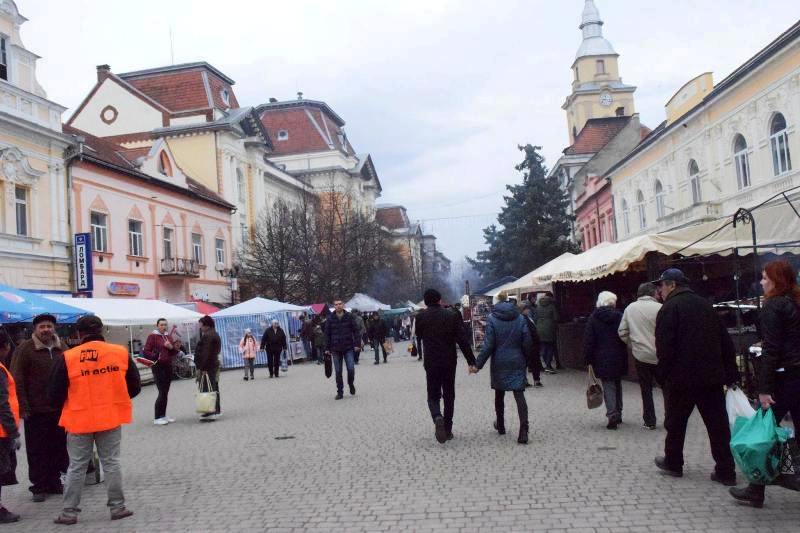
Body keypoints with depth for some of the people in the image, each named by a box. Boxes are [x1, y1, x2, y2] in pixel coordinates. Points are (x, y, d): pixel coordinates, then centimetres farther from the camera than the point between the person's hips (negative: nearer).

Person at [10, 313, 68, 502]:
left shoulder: (61, 349, 8)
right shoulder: (25, 349, -6)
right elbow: (17, 380, -8)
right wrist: (23, 408, -12)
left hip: (59, 409, 4)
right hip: (35, 411, -4)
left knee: (58, 448, 10)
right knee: (37, 451, 3)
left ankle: (54, 482, 23)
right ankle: (39, 486, 14)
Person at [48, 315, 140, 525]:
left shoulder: (67, 358, -9)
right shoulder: (120, 353, -4)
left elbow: (54, 393, -2)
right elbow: (135, 386, 4)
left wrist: (66, 408, 18)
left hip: (79, 420, -1)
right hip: (110, 418, 1)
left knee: (76, 467, 10)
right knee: (111, 463, 10)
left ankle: (69, 512, 16)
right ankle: (117, 507, 14)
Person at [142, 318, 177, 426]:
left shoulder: (168, 337, 16)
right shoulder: (152, 336, -3)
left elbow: (175, 352, 18)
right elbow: (145, 351, -10)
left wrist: (171, 347, -3)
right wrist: (155, 357, -26)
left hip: (168, 366, 7)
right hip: (158, 367, -7)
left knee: (165, 392, 10)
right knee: (162, 392, -10)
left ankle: (163, 416, 19)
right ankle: (157, 418, -4)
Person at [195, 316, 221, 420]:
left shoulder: (207, 336, -16)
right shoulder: (215, 334, 16)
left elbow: (205, 353, -22)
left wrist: (201, 368, -21)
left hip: (207, 367, -11)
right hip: (214, 364, 11)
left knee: (207, 389, -9)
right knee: (214, 388, 16)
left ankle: (210, 412, -10)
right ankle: (216, 410, 23)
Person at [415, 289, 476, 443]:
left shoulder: (421, 317, -3)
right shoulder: (452, 315, -4)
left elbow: (418, 338, 10)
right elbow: (462, 340, -7)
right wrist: (471, 361, -5)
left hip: (431, 363, -1)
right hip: (449, 362, 1)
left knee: (433, 395, 9)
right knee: (449, 396, 13)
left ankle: (437, 418, -20)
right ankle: (447, 429, 14)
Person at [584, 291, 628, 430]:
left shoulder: (593, 318, -5)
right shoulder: (619, 316, -2)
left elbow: (588, 340, -6)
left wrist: (588, 359, -1)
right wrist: (624, 356, 9)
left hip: (602, 358, -2)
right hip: (618, 358, 2)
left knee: (608, 386, 0)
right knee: (617, 384, 17)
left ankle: (612, 416, -9)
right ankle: (618, 414, 24)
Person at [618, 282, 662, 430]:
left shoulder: (630, 308, 2)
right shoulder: (659, 308, -12)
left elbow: (622, 332, 5)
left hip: (640, 355, 3)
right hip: (659, 355, -3)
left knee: (646, 389, 12)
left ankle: (649, 421, 14)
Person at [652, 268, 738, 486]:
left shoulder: (670, 308, -10)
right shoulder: (705, 304, 12)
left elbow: (664, 347, -17)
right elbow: (725, 342, 12)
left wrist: (662, 375, -7)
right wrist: (730, 373, 14)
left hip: (681, 378, -6)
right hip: (712, 376, 6)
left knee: (675, 422, 11)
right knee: (717, 424, 7)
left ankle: (672, 463, 24)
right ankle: (725, 471, 7)